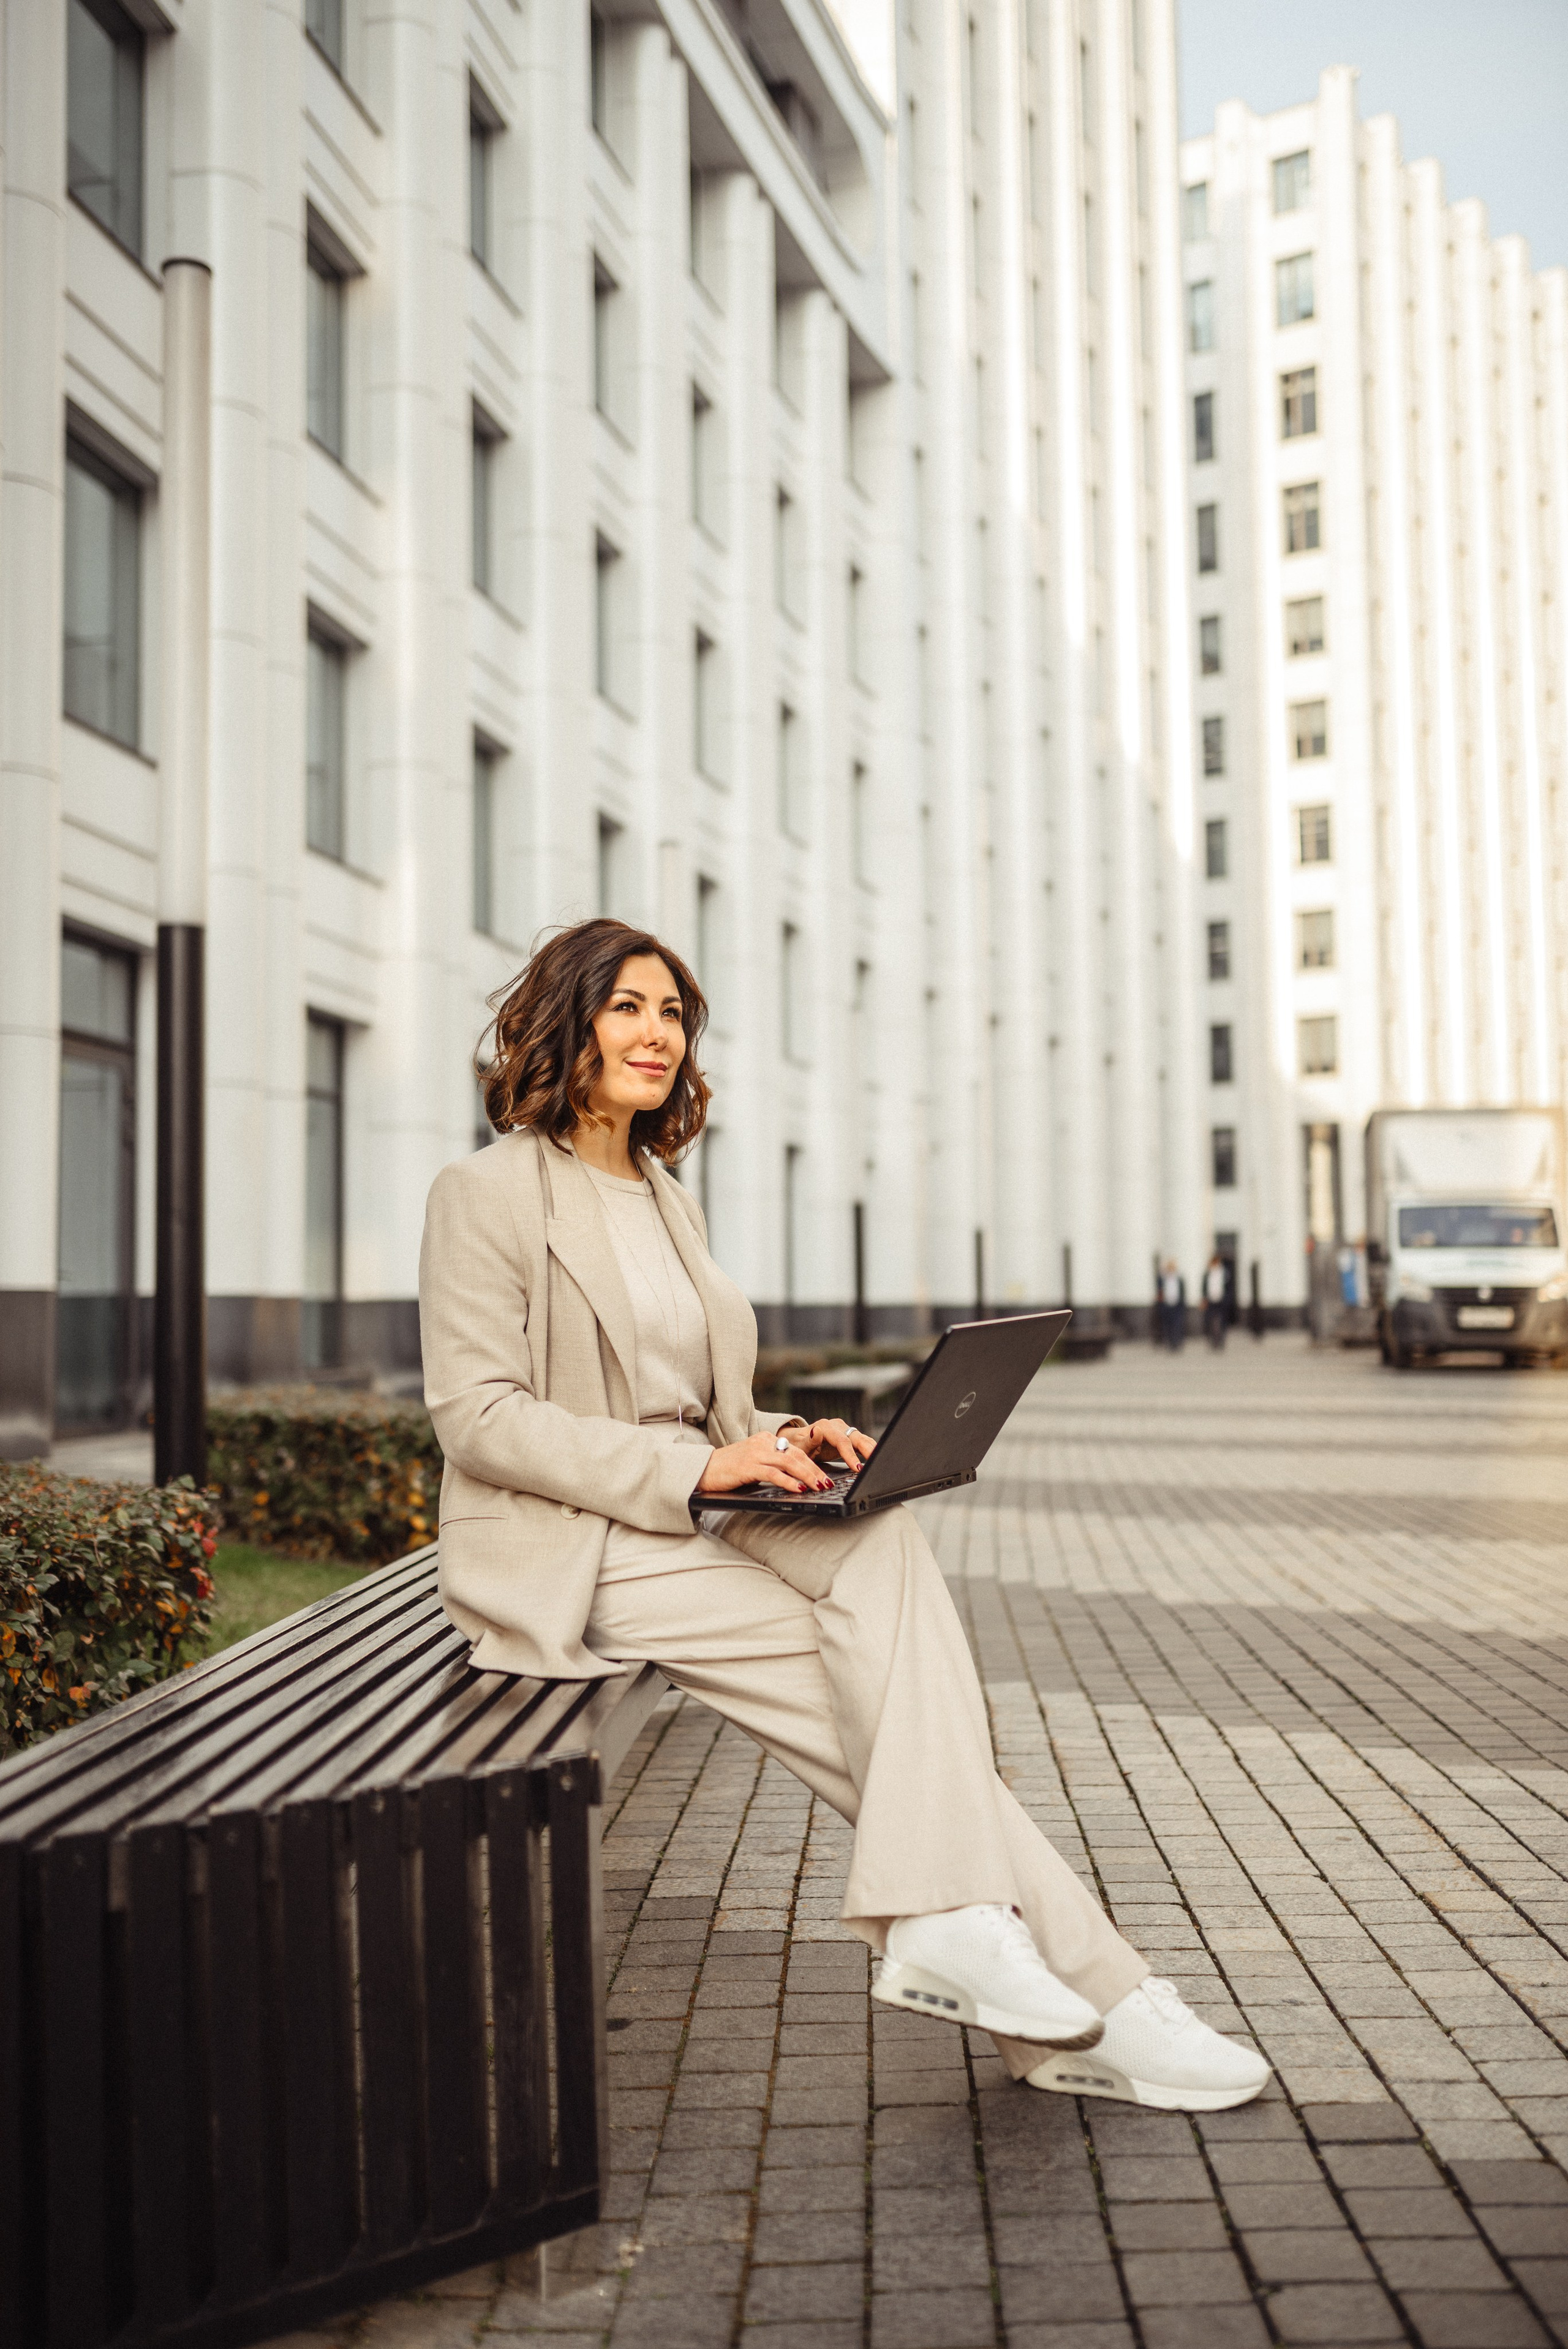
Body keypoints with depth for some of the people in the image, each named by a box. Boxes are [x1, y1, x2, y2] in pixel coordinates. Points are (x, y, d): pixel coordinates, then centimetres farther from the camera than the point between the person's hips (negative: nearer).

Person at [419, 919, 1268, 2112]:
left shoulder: (668, 1198, 18)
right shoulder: (490, 1192, -6)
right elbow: (474, 1413, -14)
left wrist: (781, 1440, -1)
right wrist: (695, 1467, -21)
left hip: (691, 1523, 7)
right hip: (569, 1555, -7)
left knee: (883, 1544, -22)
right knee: (880, 1684, -19)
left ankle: (942, 1923, -24)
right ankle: (1094, 2003, -14)